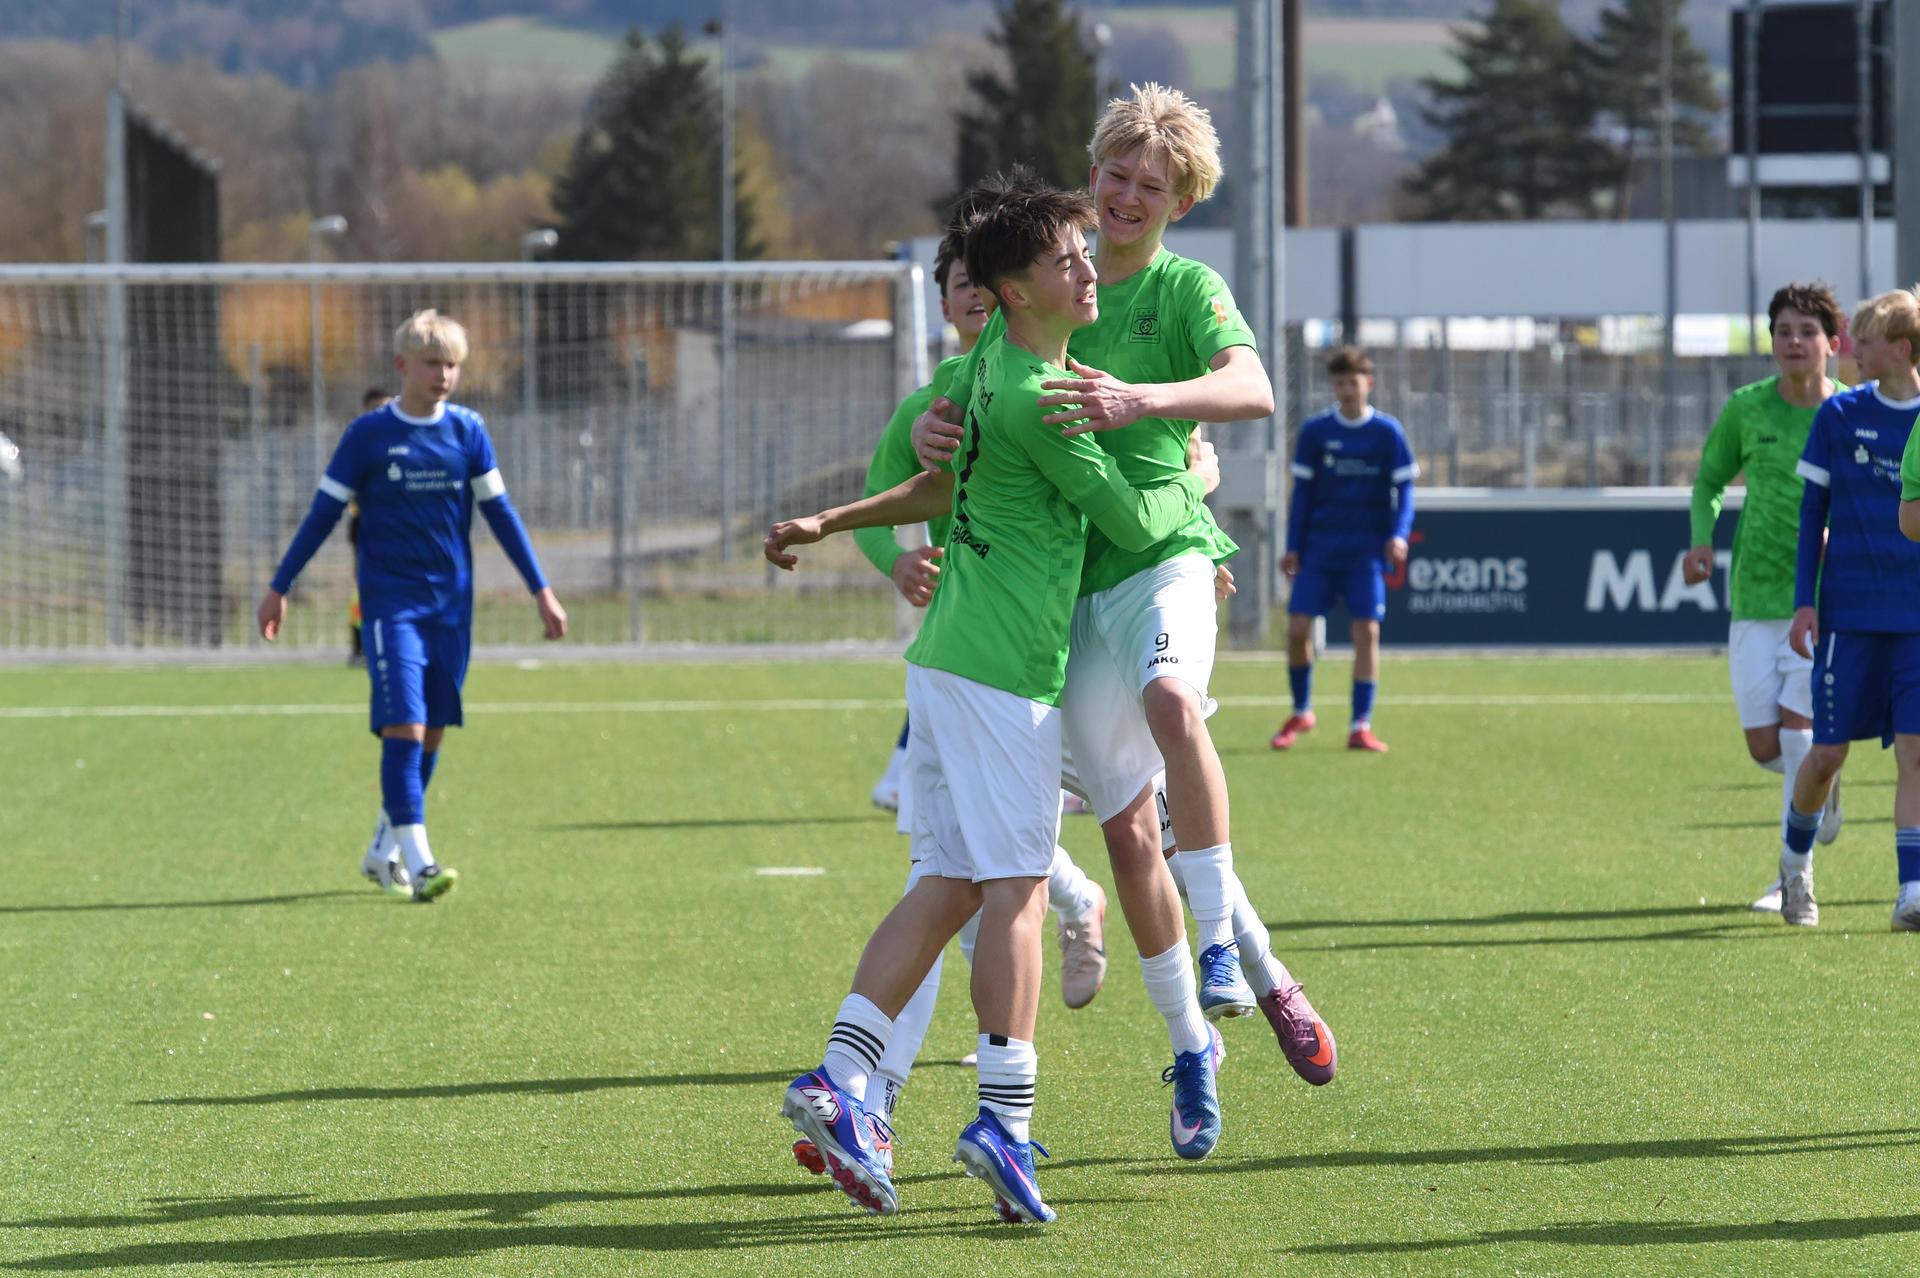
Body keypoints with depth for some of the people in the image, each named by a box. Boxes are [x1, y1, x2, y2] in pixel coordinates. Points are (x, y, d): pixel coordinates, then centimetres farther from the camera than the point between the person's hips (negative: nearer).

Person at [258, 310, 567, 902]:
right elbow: (324, 512, 2)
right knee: (404, 726, -16)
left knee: (430, 734, 9)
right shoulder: (369, 434, -4)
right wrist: (279, 589, 4)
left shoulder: (467, 431, 4)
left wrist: (541, 590, 7)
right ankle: (418, 863, -21)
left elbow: (499, 512, 10)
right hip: (391, 602, -4)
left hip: (452, 604, 4)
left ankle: (385, 849, 26)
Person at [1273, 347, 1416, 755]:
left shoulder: (1387, 432, 1)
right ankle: (1301, 713, 15)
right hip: (1319, 548, 1)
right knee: (1297, 627, -6)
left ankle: (1361, 726, -4)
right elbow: (1302, 492, 8)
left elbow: (1404, 488, 2)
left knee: (1367, 630, -9)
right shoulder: (1314, 430, 4)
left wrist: (1399, 534, -13)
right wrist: (1293, 547, 5)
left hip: (1367, 551, -1)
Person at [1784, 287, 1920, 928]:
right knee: (1828, 751, 3)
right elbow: (1813, 512, 5)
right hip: (1850, 611, 0)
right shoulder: (1839, 415, 1)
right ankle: (1795, 856, 29)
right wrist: (1804, 601, -1)